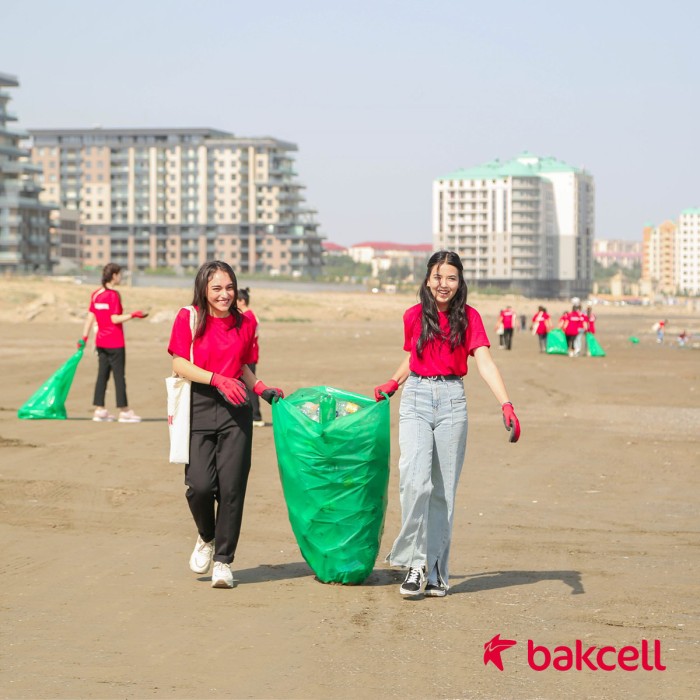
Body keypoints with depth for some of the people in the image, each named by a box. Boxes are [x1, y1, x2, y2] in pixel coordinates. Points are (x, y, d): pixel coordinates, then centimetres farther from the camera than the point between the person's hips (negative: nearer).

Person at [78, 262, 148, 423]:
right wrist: (133, 315, -13)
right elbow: (115, 319, -19)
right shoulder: (113, 295, -15)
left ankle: (99, 410, 9)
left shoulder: (96, 294, 7)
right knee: (119, 375, 0)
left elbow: (90, 316, 7)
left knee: (102, 374, 10)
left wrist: (84, 337, 9)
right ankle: (124, 411, 4)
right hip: (115, 342, -7)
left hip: (101, 341, 7)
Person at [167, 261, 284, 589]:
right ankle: (206, 537, 20)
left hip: (235, 409, 2)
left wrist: (262, 389, 4)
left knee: (231, 486, -4)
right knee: (200, 484, -12)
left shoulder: (244, 323, 11)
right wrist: (217, 380, -17)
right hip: (199, 407, -2)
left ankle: (223, 560, 7)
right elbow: (180, 365, -6)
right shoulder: (188, 319, 1)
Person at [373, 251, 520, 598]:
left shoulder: (469, 317, 1)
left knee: (443, 490, 4)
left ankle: (436, 572, 13)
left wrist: (506, 405, -22)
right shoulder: (414, 316, 7)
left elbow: (485, 363, -10)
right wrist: (393, 383, 15)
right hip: (416, 398, 0)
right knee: (415, 480, -20)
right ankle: (416, 562, -13)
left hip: (452, 401, 0)